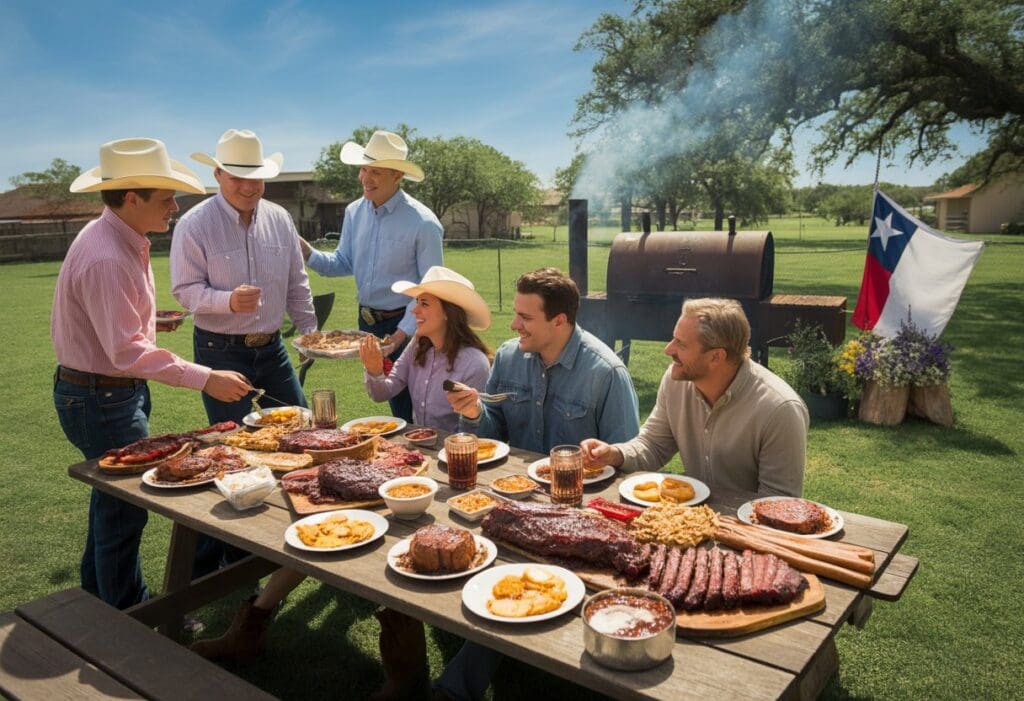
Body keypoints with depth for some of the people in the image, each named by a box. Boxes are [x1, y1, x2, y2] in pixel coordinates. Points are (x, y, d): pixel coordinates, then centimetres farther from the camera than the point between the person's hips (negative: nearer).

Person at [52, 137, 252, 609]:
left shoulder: (120, 240, 4)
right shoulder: (105, 259, -27)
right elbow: (127, 352, -31)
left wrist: (145, 321, 16)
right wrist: (205, 379, -33)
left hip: (115, 392, 10)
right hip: (101, 399, -10)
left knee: (111, 500, 23)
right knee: (124, 510, 3)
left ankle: (99, 598, 43)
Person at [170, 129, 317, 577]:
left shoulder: (279, 219, 3)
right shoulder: (195, 224, -11)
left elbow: (296, 283, 11)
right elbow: (186, 289, -12)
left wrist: (309, 330, 11)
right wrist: (228, 301, -30)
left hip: (271, 347, 5)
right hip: (220, 350, -5)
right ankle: (231, 552, 19)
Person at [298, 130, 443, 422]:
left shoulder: (423, 223, -16)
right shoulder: (354, 212, 3)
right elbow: (344, 263, 10)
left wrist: (404, 332, -21)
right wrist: (309, 254, -9)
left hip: (404, 322, -6)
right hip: (367, 321, 6)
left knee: (410, 410, 2)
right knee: (390, 401, 17)